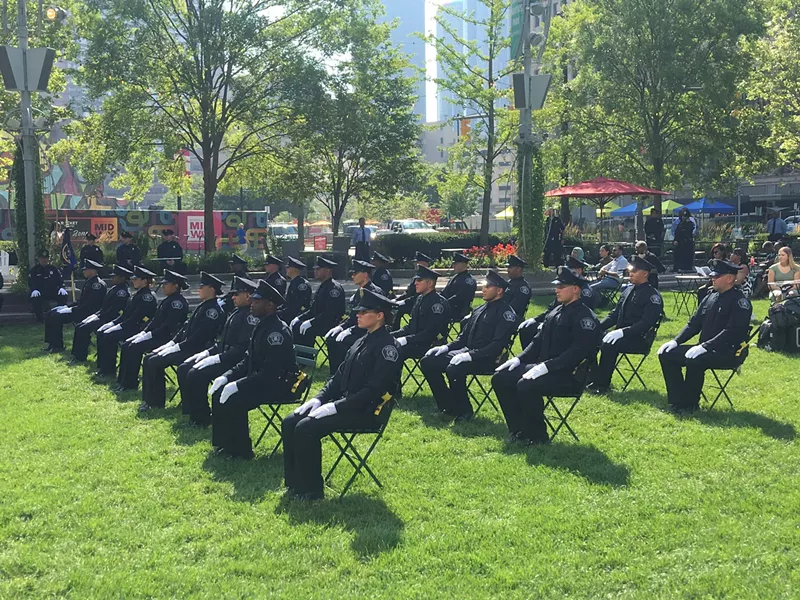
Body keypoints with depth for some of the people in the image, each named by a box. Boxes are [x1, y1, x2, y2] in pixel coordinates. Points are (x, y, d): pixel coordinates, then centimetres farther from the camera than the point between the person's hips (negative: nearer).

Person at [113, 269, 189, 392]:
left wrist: (149, 335, -21)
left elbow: (168, 326, -22)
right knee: (126, 345, 2)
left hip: (165, 338, -10)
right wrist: (144, 332, 4)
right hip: (155, 335, 10)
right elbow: (155, 320, 18)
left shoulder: (178, 302, -16)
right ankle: (122, 380, 5)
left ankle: (130, 384, -12)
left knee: (135, 348, -22)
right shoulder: (168, 300, 16)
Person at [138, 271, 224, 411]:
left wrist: (177, 347, -19)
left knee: (155, 362, -18)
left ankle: (155, 402, -5)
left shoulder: (213, 310, -15)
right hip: (184, 346, 10)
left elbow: (199, 337, -21)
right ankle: (148, 399, 4)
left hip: (195, 351, -10)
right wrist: (171, 343, 7)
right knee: (149, 359, 1)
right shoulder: (202, 306, 15)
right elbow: (186, 327, 18)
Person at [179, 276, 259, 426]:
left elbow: (243, 347, -24)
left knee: (196, 374, -24)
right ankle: (191, 410, 9)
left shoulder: (251, 316, -17)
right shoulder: (237, 312, 14)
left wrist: (217, 358, -25)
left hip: (234, 361, -10)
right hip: (222, 355, 10)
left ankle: (201, 419, -9)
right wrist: (208, 352, 6)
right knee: (184, 369, 2)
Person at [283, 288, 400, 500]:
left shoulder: (387, 347, -14)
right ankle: (295, 482, 4)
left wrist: (335, 407, -23)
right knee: (290, 422, -3)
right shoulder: (362, 341, 15)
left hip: (366, 411, -9)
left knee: (307, 428, -24)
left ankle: (311, 490, -10)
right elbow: (340, 376, 18)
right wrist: (319, 398, 1)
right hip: (343, 403, 9)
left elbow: (374, 390, -22)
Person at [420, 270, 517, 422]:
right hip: (466, 351, 9)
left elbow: (498, 345, -19)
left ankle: (464, 411, -13)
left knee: (454, 369, -35)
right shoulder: (479, 310, 17)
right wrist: (447, 347, 2)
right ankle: (448, 406, 3)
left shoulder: (506, 313, -8)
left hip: (487, 359, -9)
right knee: (428, 362, -3)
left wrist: (471, 355, -27)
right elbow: (464, 336, 20)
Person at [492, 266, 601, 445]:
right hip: (541, 367, 9)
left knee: (526, 386, -33)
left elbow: (578, 352, -22)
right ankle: (519, 430, 4)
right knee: (500, 378, -1)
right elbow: (538, 341, 19)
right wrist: (518, 359, 3)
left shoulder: (584, 317, -12)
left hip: (568, 375, -9)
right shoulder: (555, 312, 16)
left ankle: (538, 436, -12)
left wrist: (545, 367, -27)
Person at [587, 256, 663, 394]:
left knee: (609, 345, -32)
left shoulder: (652, 295, -11)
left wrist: (623, 331, -30)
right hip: (620, 333, 8)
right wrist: (598, 327, -1)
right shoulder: (628, 290, 12)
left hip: (639, 339, -8)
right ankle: (593, 377, -4)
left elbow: (646, 323, -21)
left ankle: (602, 384, -18)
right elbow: (615, 313, 16)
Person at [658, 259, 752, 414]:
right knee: (667, 354, -3)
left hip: (729, 353, -9)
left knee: (695, 360, -35)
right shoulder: (710, 297, 13)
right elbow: (694, 323, 16)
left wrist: (704, 346, -29)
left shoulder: (739, 301, -11)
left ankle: (690, 404, -14)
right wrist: (676, 341, 2)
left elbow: (732, 332, -22)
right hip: (705, 349, 9)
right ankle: (678, 401, -2)